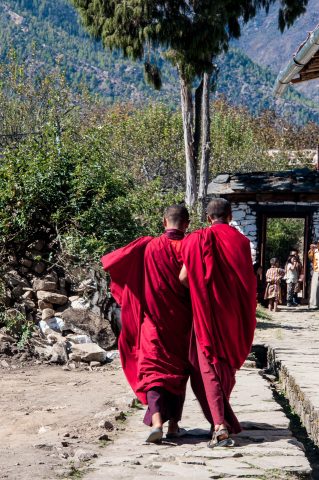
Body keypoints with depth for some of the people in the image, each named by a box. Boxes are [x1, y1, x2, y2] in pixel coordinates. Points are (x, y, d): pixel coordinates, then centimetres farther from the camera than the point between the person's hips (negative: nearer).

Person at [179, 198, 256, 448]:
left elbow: (184, 277, -6)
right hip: (235, 312, 3)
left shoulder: (198, 240, -5)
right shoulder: (241, 241, 0)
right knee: (228, 363, 18)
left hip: (207, 310, -3)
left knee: (210, 366, -2)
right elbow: (249, 279, -1)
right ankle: (226, 420, 28)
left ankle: (219, 424, -16)